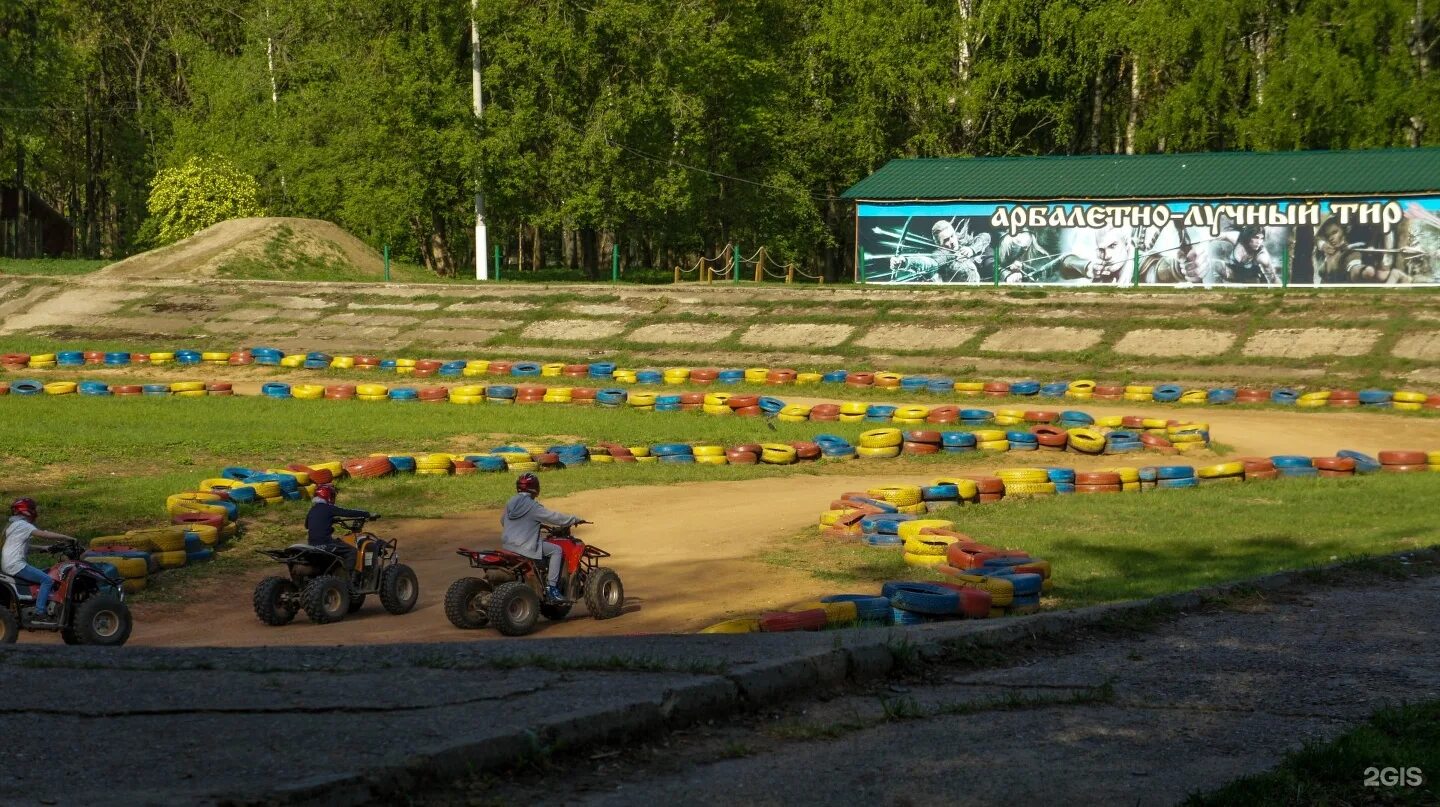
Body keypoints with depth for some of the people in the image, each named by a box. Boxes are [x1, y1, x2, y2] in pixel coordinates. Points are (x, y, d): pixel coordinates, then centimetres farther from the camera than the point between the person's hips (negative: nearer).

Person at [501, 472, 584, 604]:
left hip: (506, 544, 9)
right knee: (556, 550, 0)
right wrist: (576, 519, 3)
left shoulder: (510, 503, 9)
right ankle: (551, 589, -6)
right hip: (525, 547, -9)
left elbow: (502, 521, 24)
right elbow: (555, 518, -10)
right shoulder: (533, 507, -13)